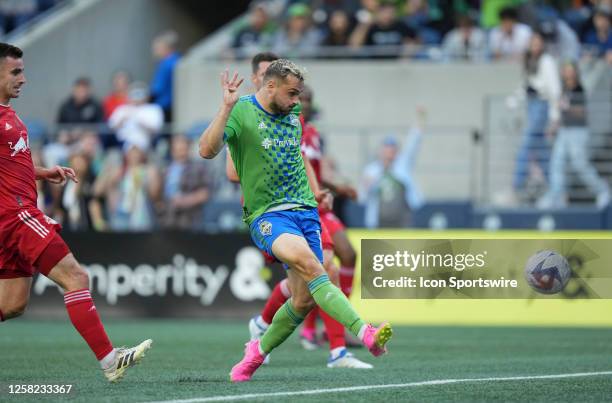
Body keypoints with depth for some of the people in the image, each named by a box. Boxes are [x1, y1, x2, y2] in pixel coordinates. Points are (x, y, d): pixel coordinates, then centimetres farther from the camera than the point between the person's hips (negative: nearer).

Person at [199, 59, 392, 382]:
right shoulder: (240, 112, -5)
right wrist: (227, 108, -25)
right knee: (307, 261, -32)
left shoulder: (293, 119, 15)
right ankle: (364, 333, -44)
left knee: (304, 299, -3)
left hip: (304, 210, 7)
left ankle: (258, 351, 22)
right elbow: (207, 150, -20)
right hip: (266, 215, -7)